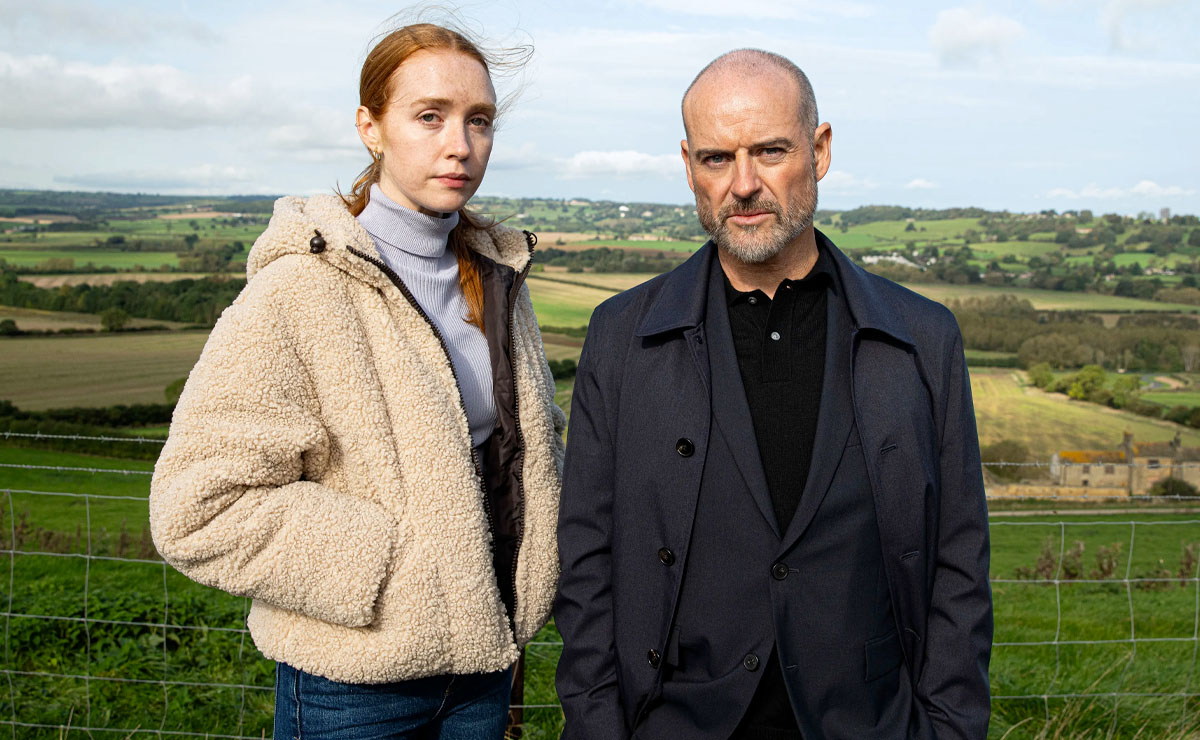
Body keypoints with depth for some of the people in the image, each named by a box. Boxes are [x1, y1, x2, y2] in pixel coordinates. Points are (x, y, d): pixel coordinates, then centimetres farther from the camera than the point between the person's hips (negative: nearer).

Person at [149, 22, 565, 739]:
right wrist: (400, 563, -18)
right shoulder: (299, 292, -16)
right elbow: (199, 510, -19)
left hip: (480, 654, 5)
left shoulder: (498, 276, 3)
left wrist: (542, 567, 1)